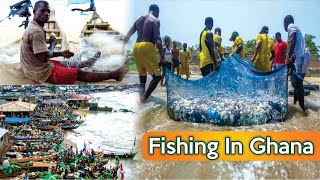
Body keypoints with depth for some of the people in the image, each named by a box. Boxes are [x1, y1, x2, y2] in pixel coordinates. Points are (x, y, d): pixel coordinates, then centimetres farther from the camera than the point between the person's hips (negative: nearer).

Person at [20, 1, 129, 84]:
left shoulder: (33, 27, 8)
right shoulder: (37, 31, -24)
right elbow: (44, 58, -26)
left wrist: (61, 53, 13)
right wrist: (52, 44, -9)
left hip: (33, 68, 10)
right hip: (42, 72, -10)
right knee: (80, 74, 0)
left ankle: (87, 63, 60)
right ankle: (114, 75, 9)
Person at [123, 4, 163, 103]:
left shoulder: (139, 19, 21)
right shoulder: (155, 20, 2)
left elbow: (127, 36, 19)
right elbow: (157, 39, -11)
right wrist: (162, 55, -10)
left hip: (136, 47, 7)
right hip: (147, 47, -7)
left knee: (142, 76, 14)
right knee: (157, 76, -5)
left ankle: (141, 98, 8)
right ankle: (144, 98, -20)